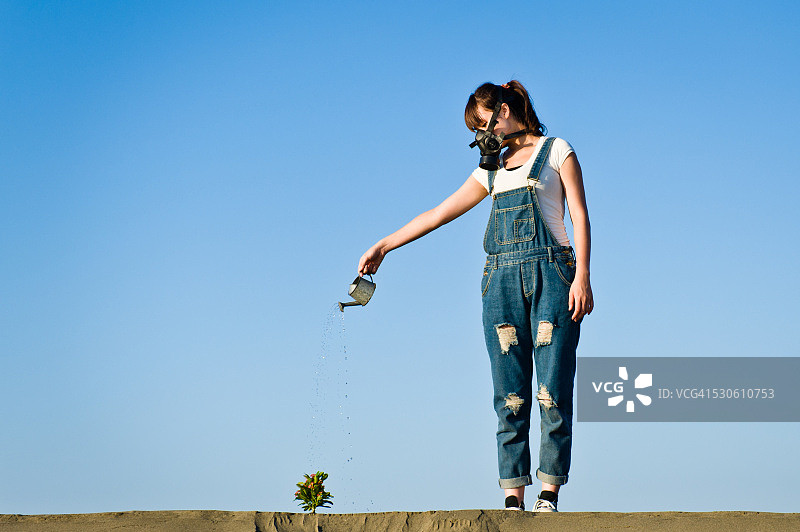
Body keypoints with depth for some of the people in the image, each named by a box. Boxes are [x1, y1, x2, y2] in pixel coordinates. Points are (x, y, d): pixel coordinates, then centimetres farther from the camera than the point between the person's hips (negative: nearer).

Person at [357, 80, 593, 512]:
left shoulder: (556, 151, 10)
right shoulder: (492, 170, 23)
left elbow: (579, 214, 2)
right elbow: (438, 214, 26)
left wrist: (582, 275, -10)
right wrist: (383, 246, 24)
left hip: (550, 271, -4)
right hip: (501, 278, 4)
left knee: (553, 390, -9)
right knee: (510, 394, -3)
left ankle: (549, 492, -6)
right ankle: (513, 498, -5)